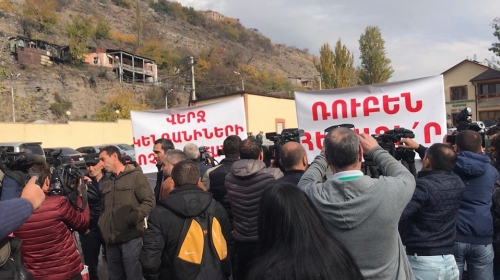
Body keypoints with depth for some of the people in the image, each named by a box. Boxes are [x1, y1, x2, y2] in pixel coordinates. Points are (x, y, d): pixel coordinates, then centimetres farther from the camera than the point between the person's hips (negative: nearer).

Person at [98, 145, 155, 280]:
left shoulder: (136, 176, -3)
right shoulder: (107, 182, 18)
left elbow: (149, 201, -11)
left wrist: (133, 218, -19)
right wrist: (102, 226, 10)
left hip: (131, 239, -7)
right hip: (111, 240, 7)